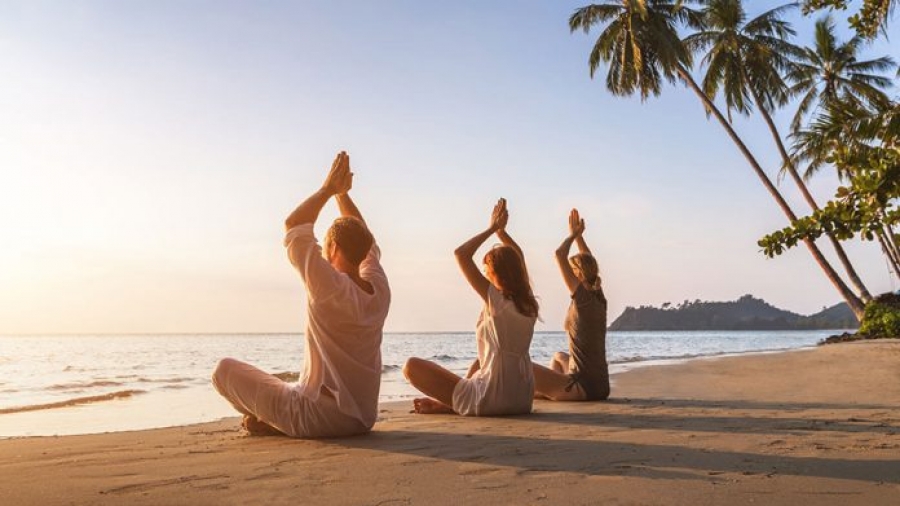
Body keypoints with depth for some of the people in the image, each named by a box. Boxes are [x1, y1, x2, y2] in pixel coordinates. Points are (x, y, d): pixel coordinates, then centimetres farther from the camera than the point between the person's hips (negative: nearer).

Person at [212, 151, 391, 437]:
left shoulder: (332, 289, -20)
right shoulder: (379, 290, -3)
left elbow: (294, 227, -10)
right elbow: (363, 240, 15)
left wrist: (328, 189, -1)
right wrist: (342, 193, 17)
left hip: (319, 418, -7)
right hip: (363, 419, 7)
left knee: (225, 369, 5)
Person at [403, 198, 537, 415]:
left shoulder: (497, 301, -15)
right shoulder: (529, 303, 5)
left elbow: (461, 254, -16)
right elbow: (516, 258, 23)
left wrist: (492, 228, -6)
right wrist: (501, 230, 19)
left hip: (490, 400, -8)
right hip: (523, 400, 8)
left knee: (412, 366, -6)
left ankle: (447, 404, 10)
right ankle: (454, 402, 26)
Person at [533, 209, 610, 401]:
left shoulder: (583, 298, -15)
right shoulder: (599, 298, 6)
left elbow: (559, 254, -18)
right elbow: (588, 262, 23)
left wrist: (572, 235, -2)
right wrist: (578, 235, 23)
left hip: (583, 387, -9)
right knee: (558, 356, 37)